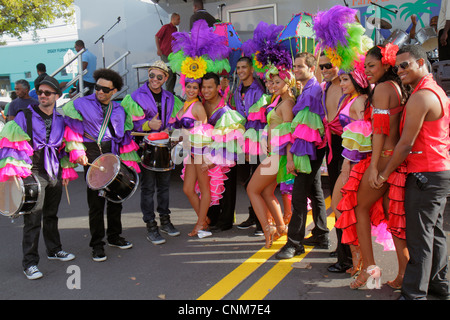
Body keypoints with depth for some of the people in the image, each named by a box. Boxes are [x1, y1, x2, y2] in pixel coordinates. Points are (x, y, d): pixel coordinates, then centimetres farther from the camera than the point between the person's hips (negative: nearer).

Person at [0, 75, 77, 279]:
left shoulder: (60, 118, 9)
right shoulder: (25, 116, -5)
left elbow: (65, 146, 17)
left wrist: (66, 170, 13)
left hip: (54, 173, 5)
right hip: (33, 172, -4)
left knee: (51, 215, 18)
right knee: (33, 219, -5)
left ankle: (54, 250, 34)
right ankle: (30, 263, 6)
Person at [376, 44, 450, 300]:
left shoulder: (421, 96, -16)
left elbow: (406, 143, -17)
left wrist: (385, 173, -7)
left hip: (426, 174, -10)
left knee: (419, 238, -5)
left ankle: (414, 293, 1)